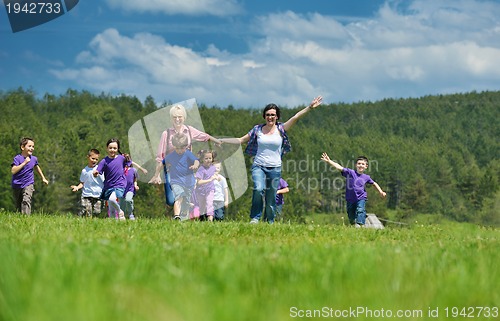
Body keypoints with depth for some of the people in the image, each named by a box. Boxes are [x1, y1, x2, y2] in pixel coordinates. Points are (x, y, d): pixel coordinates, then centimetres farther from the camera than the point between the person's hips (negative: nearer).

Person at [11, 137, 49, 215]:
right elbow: (13, 171, -26)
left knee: (26, 201, -22)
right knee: (18, 206, 10)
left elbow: (37, 167, 24)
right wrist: (24, 163, -28)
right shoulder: (17, 158, -13)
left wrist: (43, 178, 33)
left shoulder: (34, 159, 2)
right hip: (17, 185, -1)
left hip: (28, 185, 1)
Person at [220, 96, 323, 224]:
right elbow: (241, 140, 13)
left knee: (271, 199, 3)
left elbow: (295, 117, -8)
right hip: (259, 166, 0)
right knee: (258, 189, -26)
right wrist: (221, 140, 8)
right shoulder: (257, 130, 7)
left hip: (275, 168, 0)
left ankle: (270, 222, 18)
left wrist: (310, 107, -18)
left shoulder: (281, 129, 3)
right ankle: (255, 218, -16)